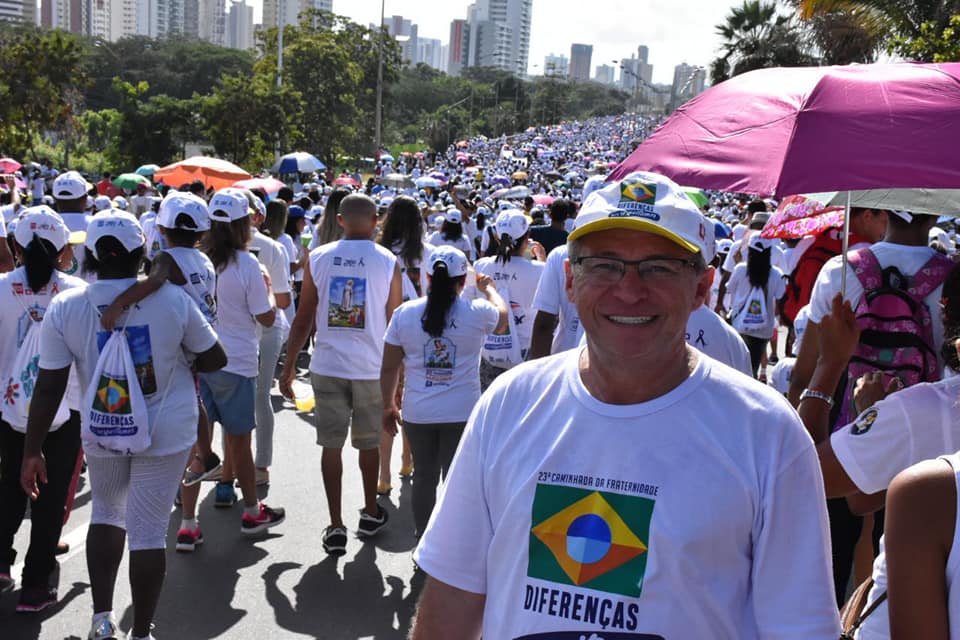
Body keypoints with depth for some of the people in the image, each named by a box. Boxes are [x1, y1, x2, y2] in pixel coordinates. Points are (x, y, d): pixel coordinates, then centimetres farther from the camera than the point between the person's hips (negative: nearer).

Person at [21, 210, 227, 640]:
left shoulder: (64, 307, -12)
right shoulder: (172, 299, -13)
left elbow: (49, 387, -10)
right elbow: (214, 359, -3)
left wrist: (32, 451, -2)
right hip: (166, 432, -1)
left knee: (105, 513, 25)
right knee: (148, 531, 6)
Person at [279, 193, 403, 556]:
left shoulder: (318, 258, -1)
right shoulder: (387, 262, -4)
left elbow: (303, 319, 0)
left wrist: (288, 366, 10)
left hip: (328, 366, 0)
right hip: (371, 368, 0)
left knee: (331, 444, 7)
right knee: (368, 442, 16)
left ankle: (336, 526, 7)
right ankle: (370, 515, 30)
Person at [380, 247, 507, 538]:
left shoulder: (404, 313, -5)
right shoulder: (477, 313, -9)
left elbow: (389, 367, 1)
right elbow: (502, 314, 16)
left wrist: (389, 405, 14)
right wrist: (489, 288, 34)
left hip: (417, 413, 2)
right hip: (462, 413, -2)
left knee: (424, 476, 16)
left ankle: (423, 536, 28)